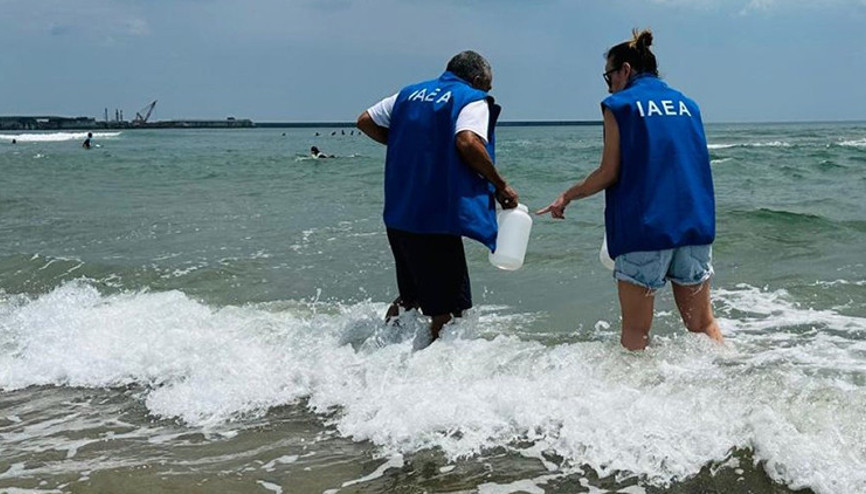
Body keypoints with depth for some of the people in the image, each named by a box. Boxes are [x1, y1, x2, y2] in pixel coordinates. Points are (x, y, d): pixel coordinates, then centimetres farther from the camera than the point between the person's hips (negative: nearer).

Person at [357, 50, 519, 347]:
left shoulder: (409, 94, 17)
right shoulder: (473, 100, -2)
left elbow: (365, 121, 17)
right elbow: (468, 142, -21)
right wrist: (500, 185, -11)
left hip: (397, 216, 7)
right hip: (436, 219, -7)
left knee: (411, 295, 24)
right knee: (448, 307, 2)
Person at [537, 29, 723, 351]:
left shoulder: (619, 106, -1)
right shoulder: (687, 104, 16)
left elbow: (609, 173, -6)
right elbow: (694, 169, 17)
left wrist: (567, 197, 7)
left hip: (643, 230, -5)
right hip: (695, 226, 5)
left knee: (636, 330, 2)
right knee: (703, 323, 13)